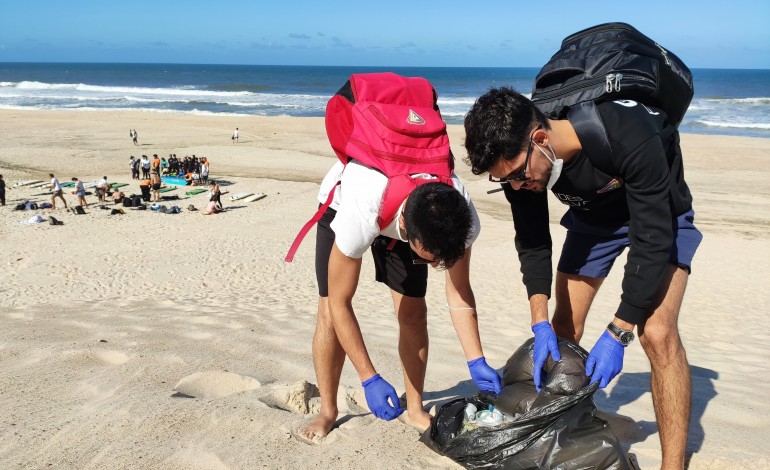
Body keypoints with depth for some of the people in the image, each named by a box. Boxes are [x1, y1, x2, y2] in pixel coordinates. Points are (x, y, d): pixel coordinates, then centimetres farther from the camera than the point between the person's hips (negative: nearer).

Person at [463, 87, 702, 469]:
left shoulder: (629, 137, -41)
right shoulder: (516, 157, -24)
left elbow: (652, 241, -34)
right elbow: (532, 242, -11)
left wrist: (617, 334, -32)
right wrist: (540, 324, -20)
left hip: (656, 215, -5)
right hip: (592, 217, 5)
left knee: (657, 332, -21)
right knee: (563, 330, 3)